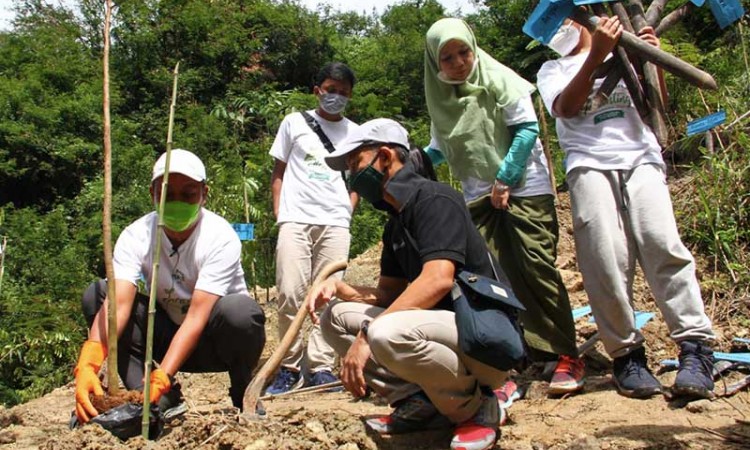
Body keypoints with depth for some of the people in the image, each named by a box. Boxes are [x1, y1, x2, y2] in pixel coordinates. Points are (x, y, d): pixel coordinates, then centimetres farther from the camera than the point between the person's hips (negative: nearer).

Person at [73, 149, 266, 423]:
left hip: (215, 339, -3)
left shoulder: (221, 238, -24)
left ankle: (243, 396, -7)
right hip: (168, 333, 4)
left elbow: (197, 318, -31)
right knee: (96, 294, -16)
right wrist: (87, 365, -45)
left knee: (239, 309, -38)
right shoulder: (136, 236, -15)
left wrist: (160, 379, -42)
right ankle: (155, 401, -15)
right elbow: (117, 303, -28)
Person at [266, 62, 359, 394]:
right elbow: (278, 171, 13)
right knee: (290, 294, -9)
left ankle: (320, 366, 3)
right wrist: (278, 210, 2)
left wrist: (348, 210, 3)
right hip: (295, 219, -1)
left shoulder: (355, 132, 15)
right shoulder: (294, 123, 12)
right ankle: (289, 366, 3)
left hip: (335, 223, 2)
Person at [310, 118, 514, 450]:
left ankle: (476, 407, -9)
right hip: (442, 329, 9)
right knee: (336, 316, 4)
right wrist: (338, 287, -3)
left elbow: (438, 280, -27)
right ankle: (420, 403, 0)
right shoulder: (396, 221, 15)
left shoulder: (434, 199, -13)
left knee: (387, 333, -36)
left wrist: (365, 335, -28)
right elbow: (388, 293, 16)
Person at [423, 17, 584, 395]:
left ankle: (567, 356, 0)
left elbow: (527, 129, -9)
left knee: (538, 270, -9)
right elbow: (440, 150, 17)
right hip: (479, 198, 5)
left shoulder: (498, 79, -6)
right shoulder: (440, 98, 9)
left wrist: (504, 180, -14)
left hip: (524, 188, -5)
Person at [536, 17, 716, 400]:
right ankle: (626, 353, -7)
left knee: (661, 243, -17)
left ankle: (695, 346, -15)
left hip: (640, 157, 0)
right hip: (589, 163, 0)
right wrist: (595, 55, -9)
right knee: (605, 259, -14)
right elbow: (566, 108, 0)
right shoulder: (552, 70, 23)